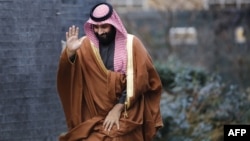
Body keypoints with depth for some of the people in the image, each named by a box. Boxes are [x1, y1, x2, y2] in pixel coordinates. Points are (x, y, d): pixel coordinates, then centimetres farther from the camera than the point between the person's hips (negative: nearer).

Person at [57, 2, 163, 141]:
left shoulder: (131, 44, -2)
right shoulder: (86, 45, 3)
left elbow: (137, 81, -6)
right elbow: (68, 75, -9)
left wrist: (118, 108, -12)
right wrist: (70, 53, -29)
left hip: (125, 115, -2)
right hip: (93, 117, 2)